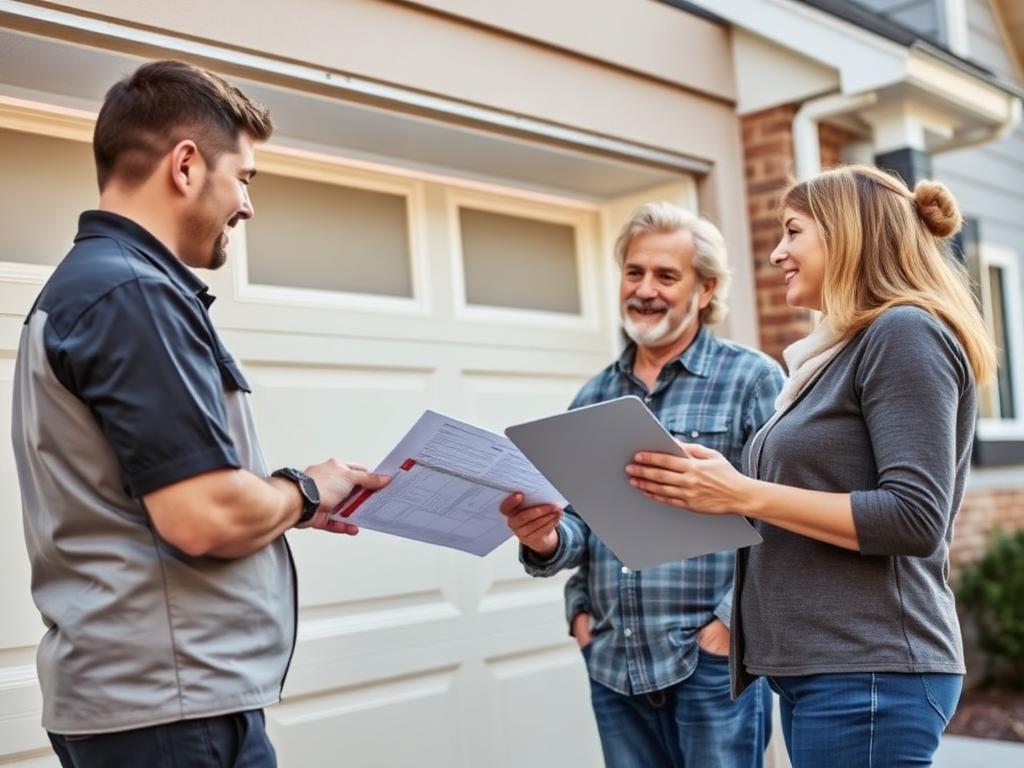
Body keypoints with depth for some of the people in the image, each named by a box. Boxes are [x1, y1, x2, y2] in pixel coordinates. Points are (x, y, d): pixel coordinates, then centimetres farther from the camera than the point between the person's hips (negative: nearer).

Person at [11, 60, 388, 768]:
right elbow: (205, 516, -26)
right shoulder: (133, 293, -18)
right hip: (172, 700, -10)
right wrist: (304, 492, -7)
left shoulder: (88, 283, 13)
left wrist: (285, 502, 12)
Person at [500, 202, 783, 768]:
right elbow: (577, 521, 14)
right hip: (612, 663, 5)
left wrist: (733, 621, -14)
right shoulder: (592, 398, 13)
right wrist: (545, 539, -7)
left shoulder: (751, 379, -3)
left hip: (712, 659, -5)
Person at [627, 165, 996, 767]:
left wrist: (743, 494, -19)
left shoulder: (905, 332, -10)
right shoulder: (846, 350, 18)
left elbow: (915, 519, -19)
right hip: (818, 668, 9)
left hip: (869, 672, -9)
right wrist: (717, 485, 6)